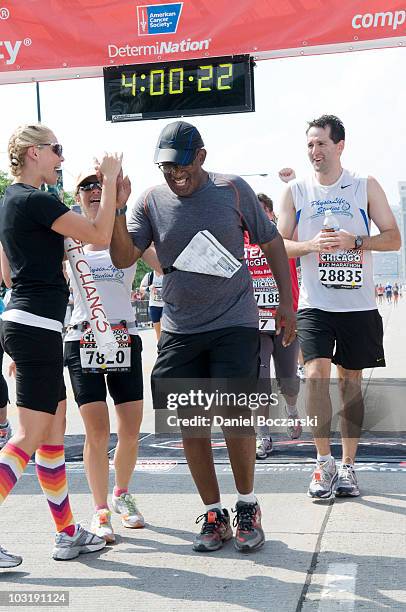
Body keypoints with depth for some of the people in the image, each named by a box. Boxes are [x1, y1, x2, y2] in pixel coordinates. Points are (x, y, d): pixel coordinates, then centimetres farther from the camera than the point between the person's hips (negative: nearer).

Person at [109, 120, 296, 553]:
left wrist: (286, 302, 2)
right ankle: (213, 515, 18)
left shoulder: (233, 191, -1)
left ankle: (247, 506, 14)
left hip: (234, 325, -2)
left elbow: (271, 242, 7)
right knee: (190, 423, 3)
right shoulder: (151, 202, 4)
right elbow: (123, 258, -3)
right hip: (179, 330, 3)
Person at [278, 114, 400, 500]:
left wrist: (355, 241, -15)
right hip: (315, 305, 0)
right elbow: (279, 244, 8)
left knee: (351, 380, 6)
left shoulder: (366, 187, 4)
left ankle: (347, 467, 17)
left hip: (358, 304, 0)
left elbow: (393, 238, 3)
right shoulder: (296, 192, 6)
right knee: (315, 374, -16)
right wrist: (311, 244, -12)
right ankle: (324, 462, -1)